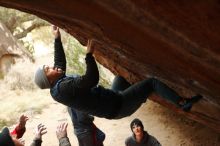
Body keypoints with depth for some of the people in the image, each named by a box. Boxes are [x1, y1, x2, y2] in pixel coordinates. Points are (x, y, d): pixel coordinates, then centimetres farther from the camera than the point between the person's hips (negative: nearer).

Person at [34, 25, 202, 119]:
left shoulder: (58, 85, 3)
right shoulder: (64, 87, -27)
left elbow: (60, 62, 18)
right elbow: (92, 79, -35)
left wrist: (57, 39, 19)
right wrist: (89, 53, -30)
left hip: (113, 102, 10)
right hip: (117, 106, -10)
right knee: (152, 82, -11)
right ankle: (183, 102, -2)